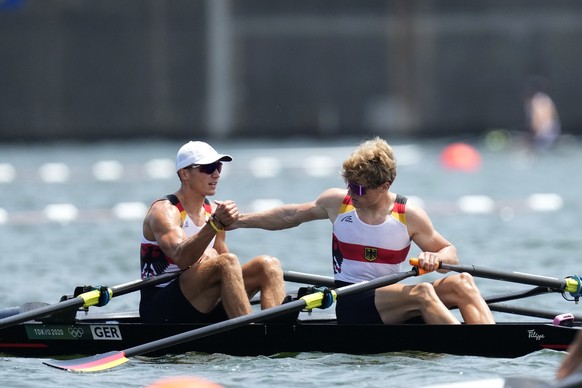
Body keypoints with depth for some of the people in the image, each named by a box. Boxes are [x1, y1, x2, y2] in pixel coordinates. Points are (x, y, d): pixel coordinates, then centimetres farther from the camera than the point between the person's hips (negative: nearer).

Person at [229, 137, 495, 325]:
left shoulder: (409, 217, 2)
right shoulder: (336, 202, 5)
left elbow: (450, 252, 6)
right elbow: (290, 216, 19)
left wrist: (436, 258, -19)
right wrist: (237, 220, 21)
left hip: (390, 300, 3)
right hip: (352, 306, -3)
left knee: (461, 283, -24)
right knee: (421, 292, -33)